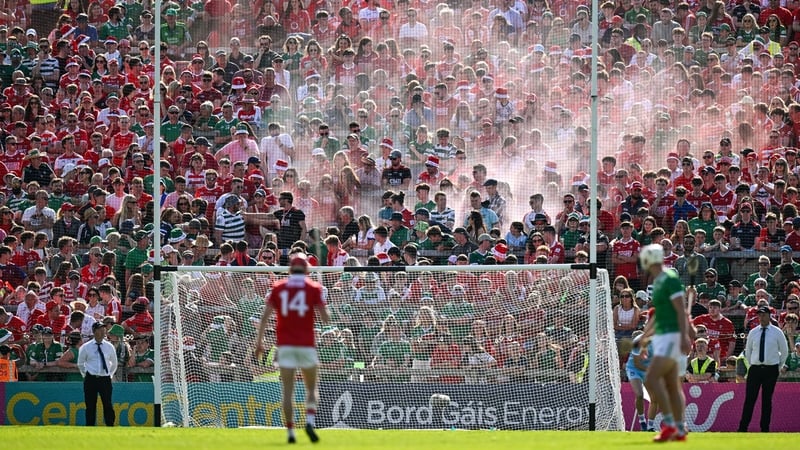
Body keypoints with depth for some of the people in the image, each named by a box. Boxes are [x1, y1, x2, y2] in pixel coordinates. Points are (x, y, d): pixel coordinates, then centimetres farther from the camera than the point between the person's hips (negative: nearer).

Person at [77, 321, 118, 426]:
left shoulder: (109, 347, 6)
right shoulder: (86, 347, 2)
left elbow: (114, 364, 20)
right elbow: (80, 364, 15)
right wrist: (86, 375, 12)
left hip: (105, 380, 1)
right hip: (91, 380, -1)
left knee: (108, 405, -5)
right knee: (90, 406, 1)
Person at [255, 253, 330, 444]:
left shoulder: (278, 288, 5)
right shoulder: (313, 288, 0)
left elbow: (265, 316, -1)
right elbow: (325, 318, -5)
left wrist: (259, 342, 3)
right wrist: (325, 314, 18)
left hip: (285, 345, 1)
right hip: (306, 344, -1)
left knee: (288, 391, 3)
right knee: (312, 388, 13)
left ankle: (290, 431, -4)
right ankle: (309, 421, -9)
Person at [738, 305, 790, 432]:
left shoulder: (777, 332, 1)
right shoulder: (753, 333, 6)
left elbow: (784, 351, 10)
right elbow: (748, 351, 17)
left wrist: (780, 367, 13)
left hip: (771, 370, -1)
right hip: (755, 368, 1)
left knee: (767, 400, 2)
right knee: (749, 399, -5)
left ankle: (765, 429, 7)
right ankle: (742, 428, -5)